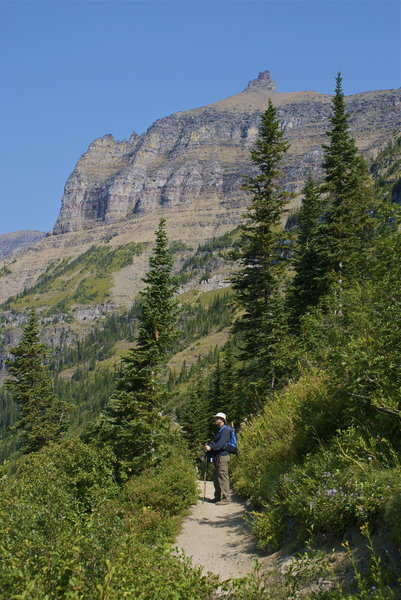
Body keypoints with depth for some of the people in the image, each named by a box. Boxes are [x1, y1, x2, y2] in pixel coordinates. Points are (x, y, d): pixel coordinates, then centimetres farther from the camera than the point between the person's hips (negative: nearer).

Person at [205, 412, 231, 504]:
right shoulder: (220, 430, 23)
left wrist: (211, 448, -27)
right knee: (216, 478, 15)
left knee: (223, 477, -9)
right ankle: (218, 497, 24)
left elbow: (221, 443, -22)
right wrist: (209, 444, 4)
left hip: (223, 456, -11)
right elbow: (216, 442, 21)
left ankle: (226, 498, -7)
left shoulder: (225, 430, -10)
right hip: (218, 457, 11)